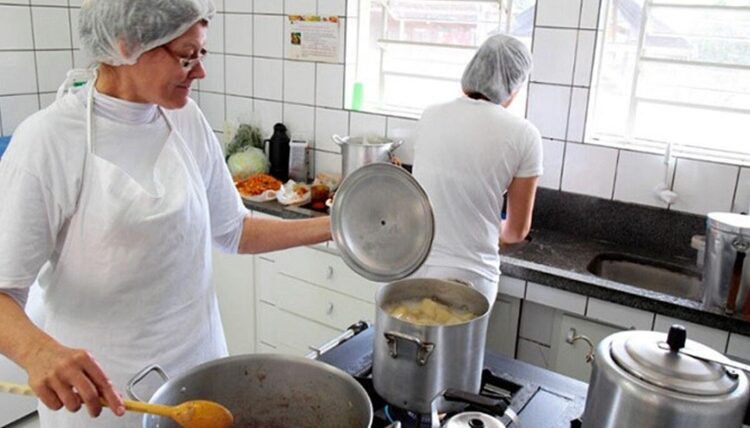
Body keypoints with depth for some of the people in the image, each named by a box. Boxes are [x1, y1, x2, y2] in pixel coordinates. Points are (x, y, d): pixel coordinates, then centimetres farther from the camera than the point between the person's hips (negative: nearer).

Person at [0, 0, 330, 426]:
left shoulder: (187, 120, -3)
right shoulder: (50, 140, -18)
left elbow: (232, 230, 6)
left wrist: (331, 226, -1)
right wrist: (39, 350, -36)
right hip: (100, 386, -4)